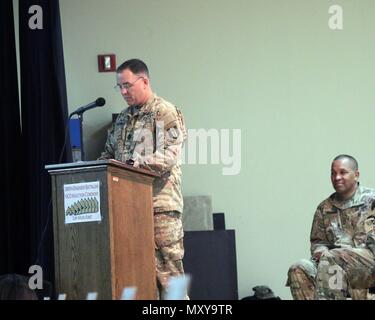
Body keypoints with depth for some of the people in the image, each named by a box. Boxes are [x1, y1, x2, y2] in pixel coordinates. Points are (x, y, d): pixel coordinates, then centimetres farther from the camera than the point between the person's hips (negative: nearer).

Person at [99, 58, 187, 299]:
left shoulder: (167, 113, -2)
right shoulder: (123, 118, 20)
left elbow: (169, 157, -14)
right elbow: (109, 153, 24)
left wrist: (133, 163, -23)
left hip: (160, 205, -6)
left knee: (167, 270, -7)